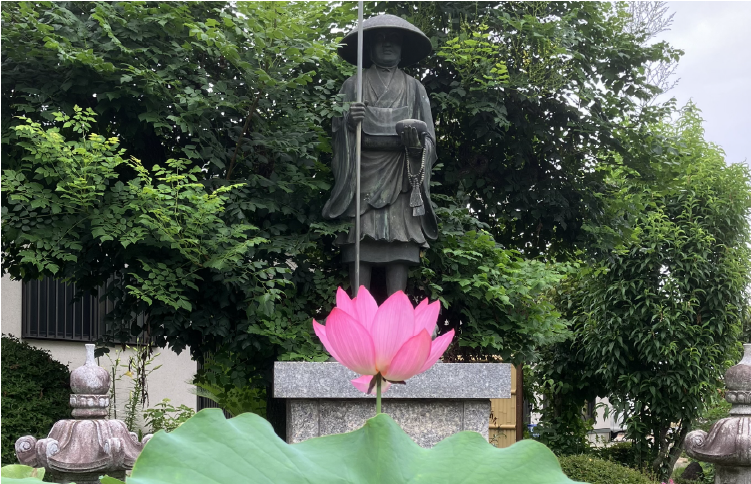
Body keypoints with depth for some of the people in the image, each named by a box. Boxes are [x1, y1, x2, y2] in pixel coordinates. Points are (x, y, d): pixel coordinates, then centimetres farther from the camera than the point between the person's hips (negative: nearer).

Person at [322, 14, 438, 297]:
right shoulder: (353, 85, 14)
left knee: (399, 248, -9)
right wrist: (348, 121, -14)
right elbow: (338, 132, 9)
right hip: (362, 175, -1)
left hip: (400, 179, 1)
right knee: (360, 248, -10)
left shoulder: (414, 88, 17)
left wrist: (416, 140, -12)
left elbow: (428, 137, 11)